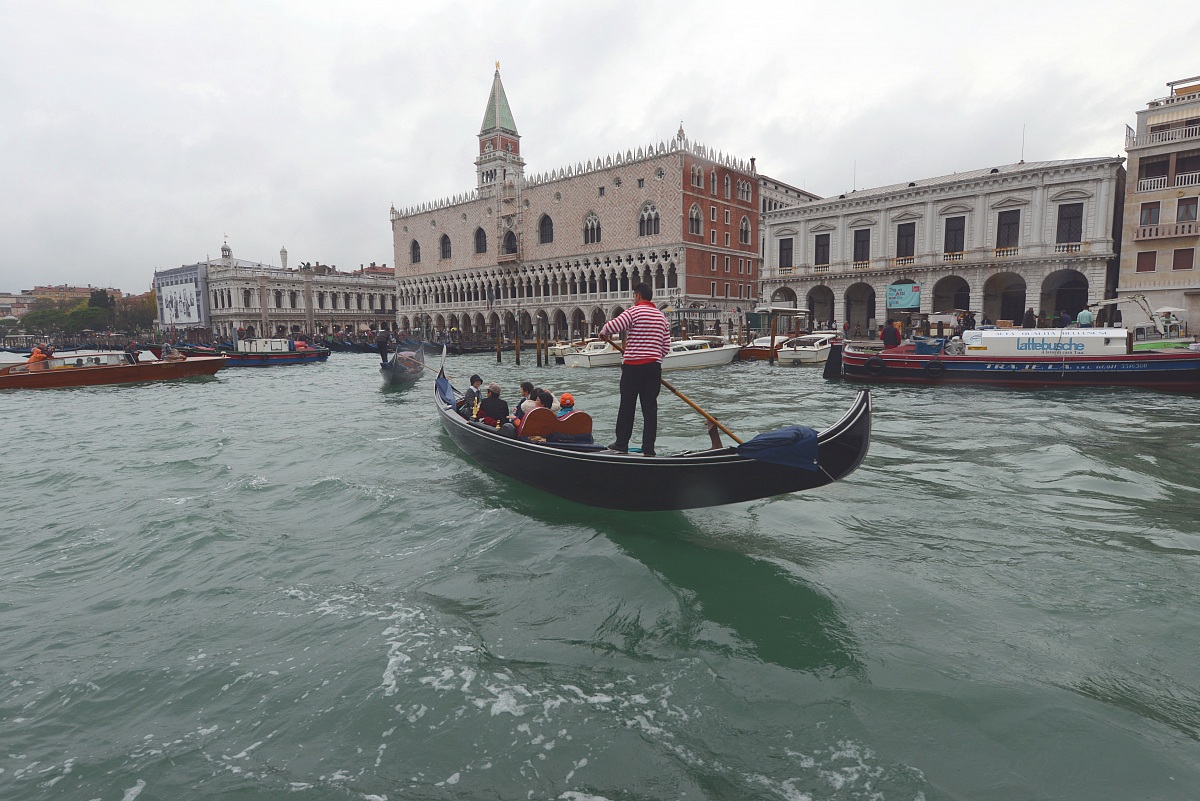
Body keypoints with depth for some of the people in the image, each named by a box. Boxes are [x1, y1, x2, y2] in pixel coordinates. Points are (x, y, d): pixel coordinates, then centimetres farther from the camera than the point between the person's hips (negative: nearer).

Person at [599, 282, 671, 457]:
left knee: (627, 406, 5)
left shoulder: (634, 311, -6)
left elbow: (612, 326, -18)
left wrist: (604, 334, 4)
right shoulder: (662, 317, 13)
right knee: (650, 407, 6)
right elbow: (666, 347, 12)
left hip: (633, 366, -5)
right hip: (654, 367, 5)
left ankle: (621, 444, 13)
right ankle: (648, 449, 5)